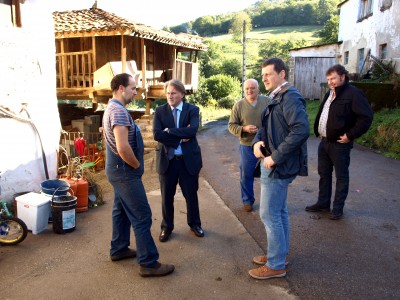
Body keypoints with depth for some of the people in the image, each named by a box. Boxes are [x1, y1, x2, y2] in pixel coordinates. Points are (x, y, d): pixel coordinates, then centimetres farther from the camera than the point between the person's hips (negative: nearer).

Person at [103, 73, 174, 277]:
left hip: (119, 169, 11)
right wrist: (137, 165, -14)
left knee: (122, 210, 20)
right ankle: (148, 263, 3)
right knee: (142, 216, -5)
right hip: (125, 171, -11)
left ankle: (119, 249, 34)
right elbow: (123, 148, -32)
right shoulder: (119, 111, -23)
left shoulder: (112, 108, 12)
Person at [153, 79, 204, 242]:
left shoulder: (192, 109, -2)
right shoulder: (160, 111, 0)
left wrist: (169, 131, -19)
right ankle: (166, 227, 32)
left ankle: (194, 224, 36)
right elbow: (157, 134, -15)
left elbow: (192, 130, -21)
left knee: (191, 195, 14)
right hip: (167, 160, 1)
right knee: (167, 196, 12)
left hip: (188, 160, 0)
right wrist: (181, 137, -17)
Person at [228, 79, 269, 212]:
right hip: (247, 146, -1)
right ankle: (247, 201, 28)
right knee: (246, 175, 9)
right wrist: (244, 129, -18)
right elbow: (231, 126, -2)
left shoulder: (267, 101, -1)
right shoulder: (239, 105, -3)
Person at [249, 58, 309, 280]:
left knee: (269, 214, -2)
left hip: (278, 167, -10)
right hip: (274, 164, 10)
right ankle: (281, 254, 34)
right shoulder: (275, 99, 14)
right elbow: (265, 127, 19)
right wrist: (257, 141, -3)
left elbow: (301, 130, -28)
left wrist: (275, 157, -25)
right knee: (279, 212, 19)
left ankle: (276, 265, 12)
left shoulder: (290, 98, -16)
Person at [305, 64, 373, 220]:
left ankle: (338, 208, 17)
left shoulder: (353, 94, -14)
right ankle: (323, 203, 29)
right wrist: (318, 131, 13)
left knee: (341, 176, 6)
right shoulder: (329, 94, 12)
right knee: (324, 174, 16)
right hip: (324, 142, 8)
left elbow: (366, 117, -20)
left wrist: (350, 135, -19)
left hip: (340, 144, -8)